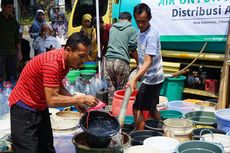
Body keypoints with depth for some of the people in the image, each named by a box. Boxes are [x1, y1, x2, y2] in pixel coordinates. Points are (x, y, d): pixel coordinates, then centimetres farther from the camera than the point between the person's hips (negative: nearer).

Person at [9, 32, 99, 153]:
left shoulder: (66, 60, -2)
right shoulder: (52, 63, -30)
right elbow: (52, 100, -31)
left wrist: (75, 101, -3)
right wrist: (81, 99, -24)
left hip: (40, 107, 9)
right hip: (24, 108, -9)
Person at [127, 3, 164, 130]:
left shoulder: (151, 35, -22)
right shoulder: (141, 32, 6)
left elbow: (148, 62, -30)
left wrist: (134, 79, -40)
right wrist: (138, 75, 18)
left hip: (150, 79, -9)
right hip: (153, 78, 9)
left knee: (137, 109, -7)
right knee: (151, 108, 20)